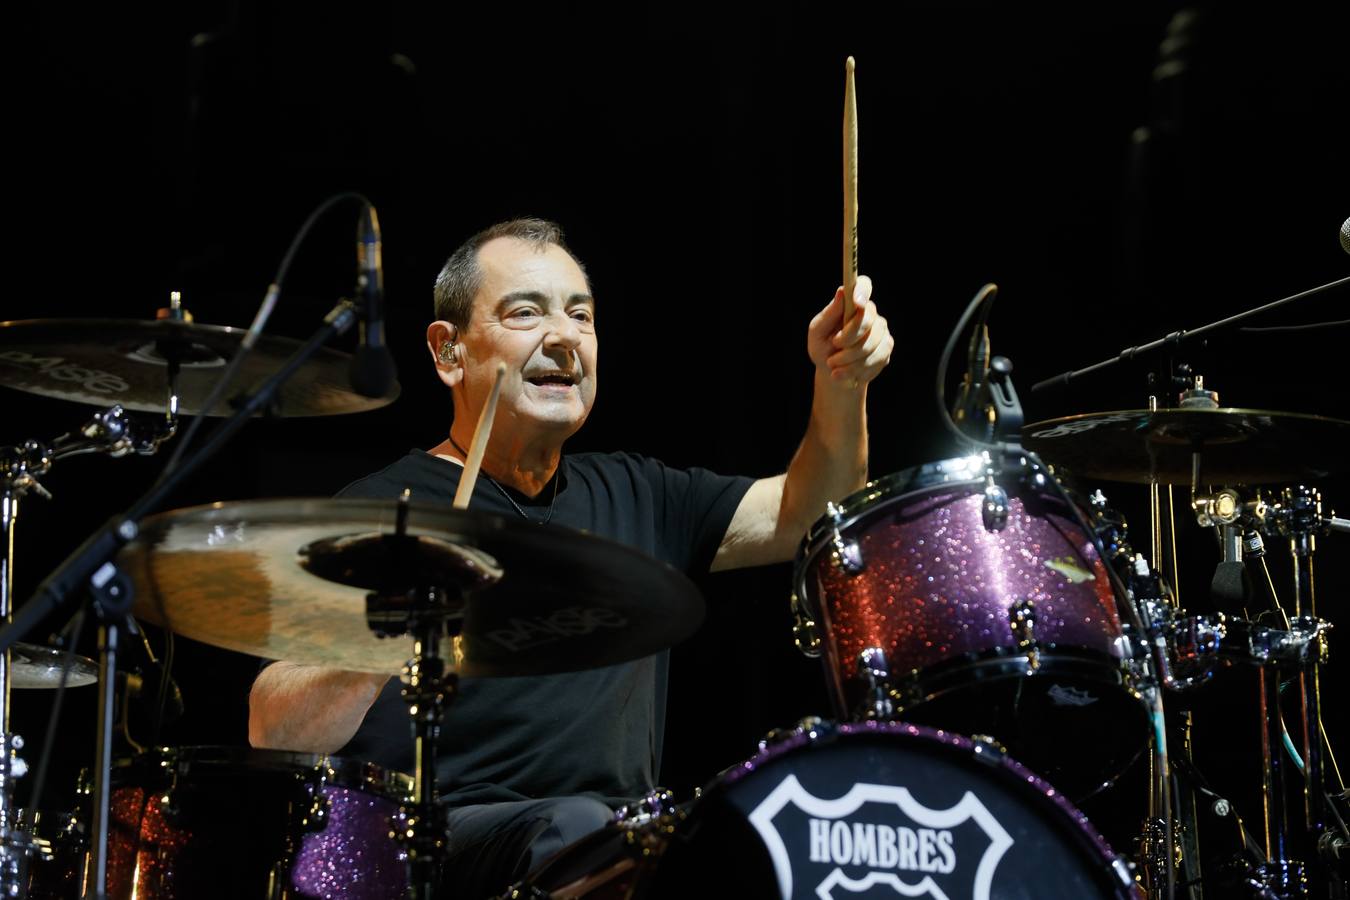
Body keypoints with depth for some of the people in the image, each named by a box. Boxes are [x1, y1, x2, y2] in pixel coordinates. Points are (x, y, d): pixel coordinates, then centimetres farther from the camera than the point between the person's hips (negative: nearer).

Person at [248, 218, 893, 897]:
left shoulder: (631, 496, 21)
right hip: (442, 837, -5)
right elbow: (274, 736, -8)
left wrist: (841, 383, -3)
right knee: (573, 828, -37)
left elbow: (799, 515, 15)